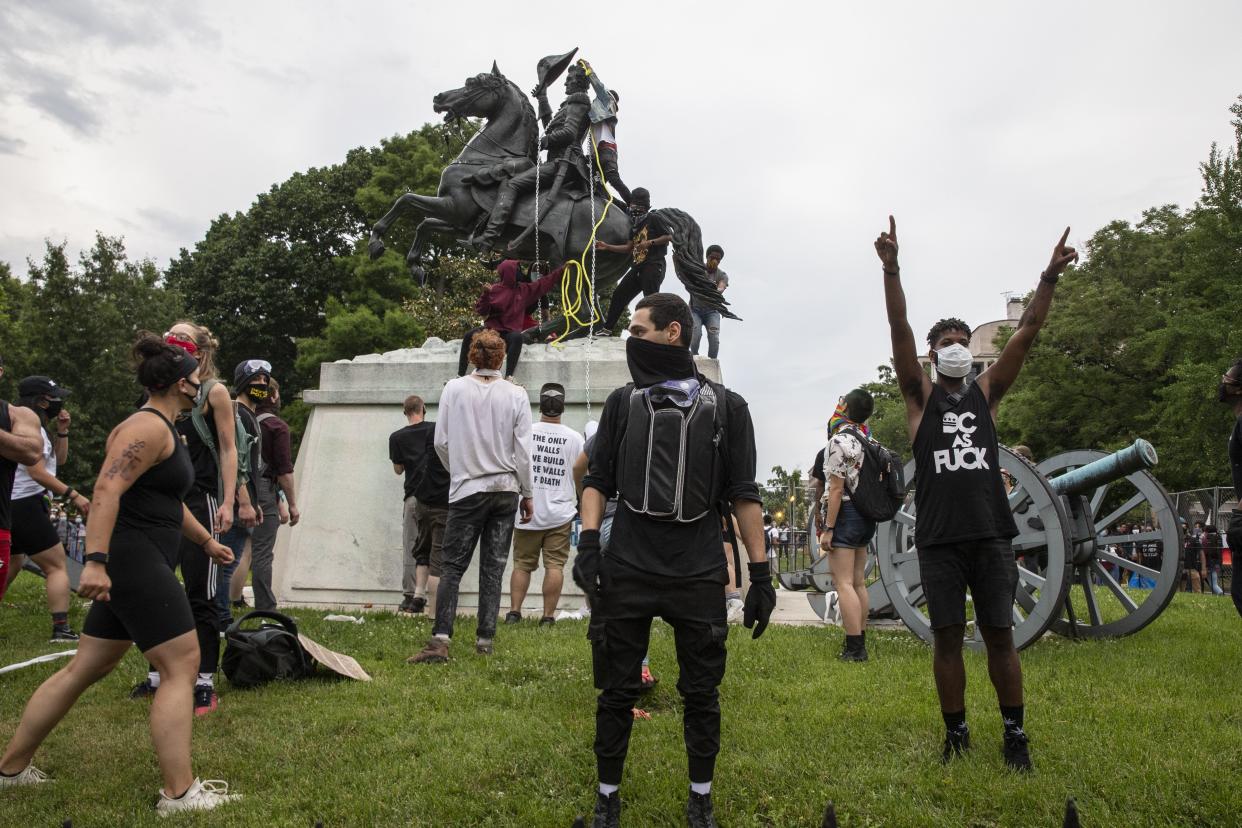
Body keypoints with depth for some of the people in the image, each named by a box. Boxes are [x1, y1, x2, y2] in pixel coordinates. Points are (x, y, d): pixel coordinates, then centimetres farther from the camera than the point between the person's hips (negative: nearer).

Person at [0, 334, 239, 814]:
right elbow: (107, 490, -26)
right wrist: (96, 560, -33)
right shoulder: (148, 427, -14)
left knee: (86, 668, 17)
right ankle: (178, 793, -3)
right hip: (133, 560, -11)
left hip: (135, 563, 11)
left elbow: (168, 500, 30)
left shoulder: (163, 430, 19)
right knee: (181, 666, -7)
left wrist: (207, 542, 38)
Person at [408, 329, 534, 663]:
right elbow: (523, 451, -1)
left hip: (467, 489, -1)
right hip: (505, 489, 2)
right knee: (493, 568, 7)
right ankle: (485, 641, 9)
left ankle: (440, 640, -10)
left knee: (452, 566, 1)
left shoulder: (454, 389, -3)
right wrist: (526, 494, 9)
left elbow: (441, 441, 0)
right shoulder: (516, 395, -2)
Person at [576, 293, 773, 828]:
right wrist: (588, 541, -5)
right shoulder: (623, 402, 8)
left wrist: (761, 574, 0)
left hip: (699, 577, -1)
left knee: (701, 694, 10)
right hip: (626, 572, 1)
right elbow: (598, 480, 9)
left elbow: (743, 495, 4)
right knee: (617, 691, 8)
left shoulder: (726, 407, 3)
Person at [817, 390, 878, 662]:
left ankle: (854, 648, -8)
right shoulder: (868, 439, 10)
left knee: (843, 583, -7)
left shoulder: (839, 440, -14)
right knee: (859, 582, 12)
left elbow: (836, 489, -17)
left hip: (844, 514, -8)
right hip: (867, 517, 9)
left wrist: (827, 528, -15)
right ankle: (860, 644, 17)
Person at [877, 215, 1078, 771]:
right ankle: (956, 733, 15)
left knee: (1000, 636, 5)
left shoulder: (986, 393, 14)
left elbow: (1026, 334, 4)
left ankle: (1014, 734, 16)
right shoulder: (921, 396, 7)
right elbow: (899, 329, -7)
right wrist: (891, 269, -18)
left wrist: (1050, 277, -7)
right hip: (939, 539, -2)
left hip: (991, 534, 2)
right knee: (948, 638, 3)